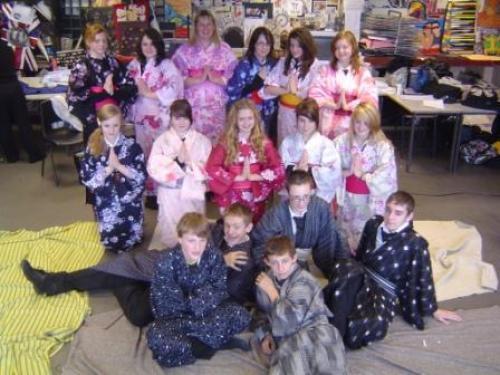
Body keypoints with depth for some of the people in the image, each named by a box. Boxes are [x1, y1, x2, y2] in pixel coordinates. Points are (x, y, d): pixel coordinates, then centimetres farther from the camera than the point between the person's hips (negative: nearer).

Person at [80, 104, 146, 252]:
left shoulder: (132, 146, -9)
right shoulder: (93, 148, -5)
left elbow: (141, 177, -12)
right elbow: (87, 180, -8)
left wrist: (118, 165, -23)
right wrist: (108, 168, -20)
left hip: (129, 202, -1)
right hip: (105, 204, 1)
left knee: (128, 242, 0)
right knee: (110, 242, -1)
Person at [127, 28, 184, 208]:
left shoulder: (167, 65, -6)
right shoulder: (134, 65, 10)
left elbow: (175, 88, -20)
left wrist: (150, 93, -16)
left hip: (161, 117, -5)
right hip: (142, 117, 5)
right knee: (144, 154, 10)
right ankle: (150, 192, 22)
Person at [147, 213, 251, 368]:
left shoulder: (214, 256, -12)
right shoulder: (166, 262, -20)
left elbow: (220, 291, -7)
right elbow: (163, 305, -18)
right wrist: (194, 302, -20)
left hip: (206, 311, 3)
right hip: (176, 315, -3)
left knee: (241, 315, -24)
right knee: (156, 336, -35)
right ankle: (208, 342, -17)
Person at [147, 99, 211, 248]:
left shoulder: (202, 140, -1)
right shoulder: (162, 140, -3)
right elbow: (154, 169, -12)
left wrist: (190, 162, -20)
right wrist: (177, 162, -23)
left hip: (194, 194, 1)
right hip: (169, 195, 0)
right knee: (171, 239, 13)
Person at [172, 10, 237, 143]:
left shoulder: (224, 49, 7)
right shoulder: (184, 50, 5)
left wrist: (215, 79, -14)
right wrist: (199, 79, -15)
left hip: (217, 106, 1)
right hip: (192, 106, -1)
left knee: (216, 142, 2)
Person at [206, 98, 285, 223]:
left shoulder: (264, 143, 1)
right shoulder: (225, 142, -2)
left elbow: (278, 170, -4)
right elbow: (212, 168, -9)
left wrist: (252, 176, -13)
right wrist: (239, 177, -13)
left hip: (256, 197, 1)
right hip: (231, 197, -1)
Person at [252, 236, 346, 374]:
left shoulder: (303, 281, -12)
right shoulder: (266, 280, 6)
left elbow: (289, 321, -23)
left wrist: (272, 291, -13)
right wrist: (265, 335, 2)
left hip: (312, 331, -4)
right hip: (285, 340, 4)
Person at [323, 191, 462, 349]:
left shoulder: (415, 243, -9)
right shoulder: (373, 224, 4)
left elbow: (423, 278, 0)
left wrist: (433, 310, 10)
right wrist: (352, 271, 27)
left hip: (384, 292, -4)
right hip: (361, 279, 4)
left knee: (376, 324, -38)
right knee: (344, 267, -34)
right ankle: (334, 330, -28)